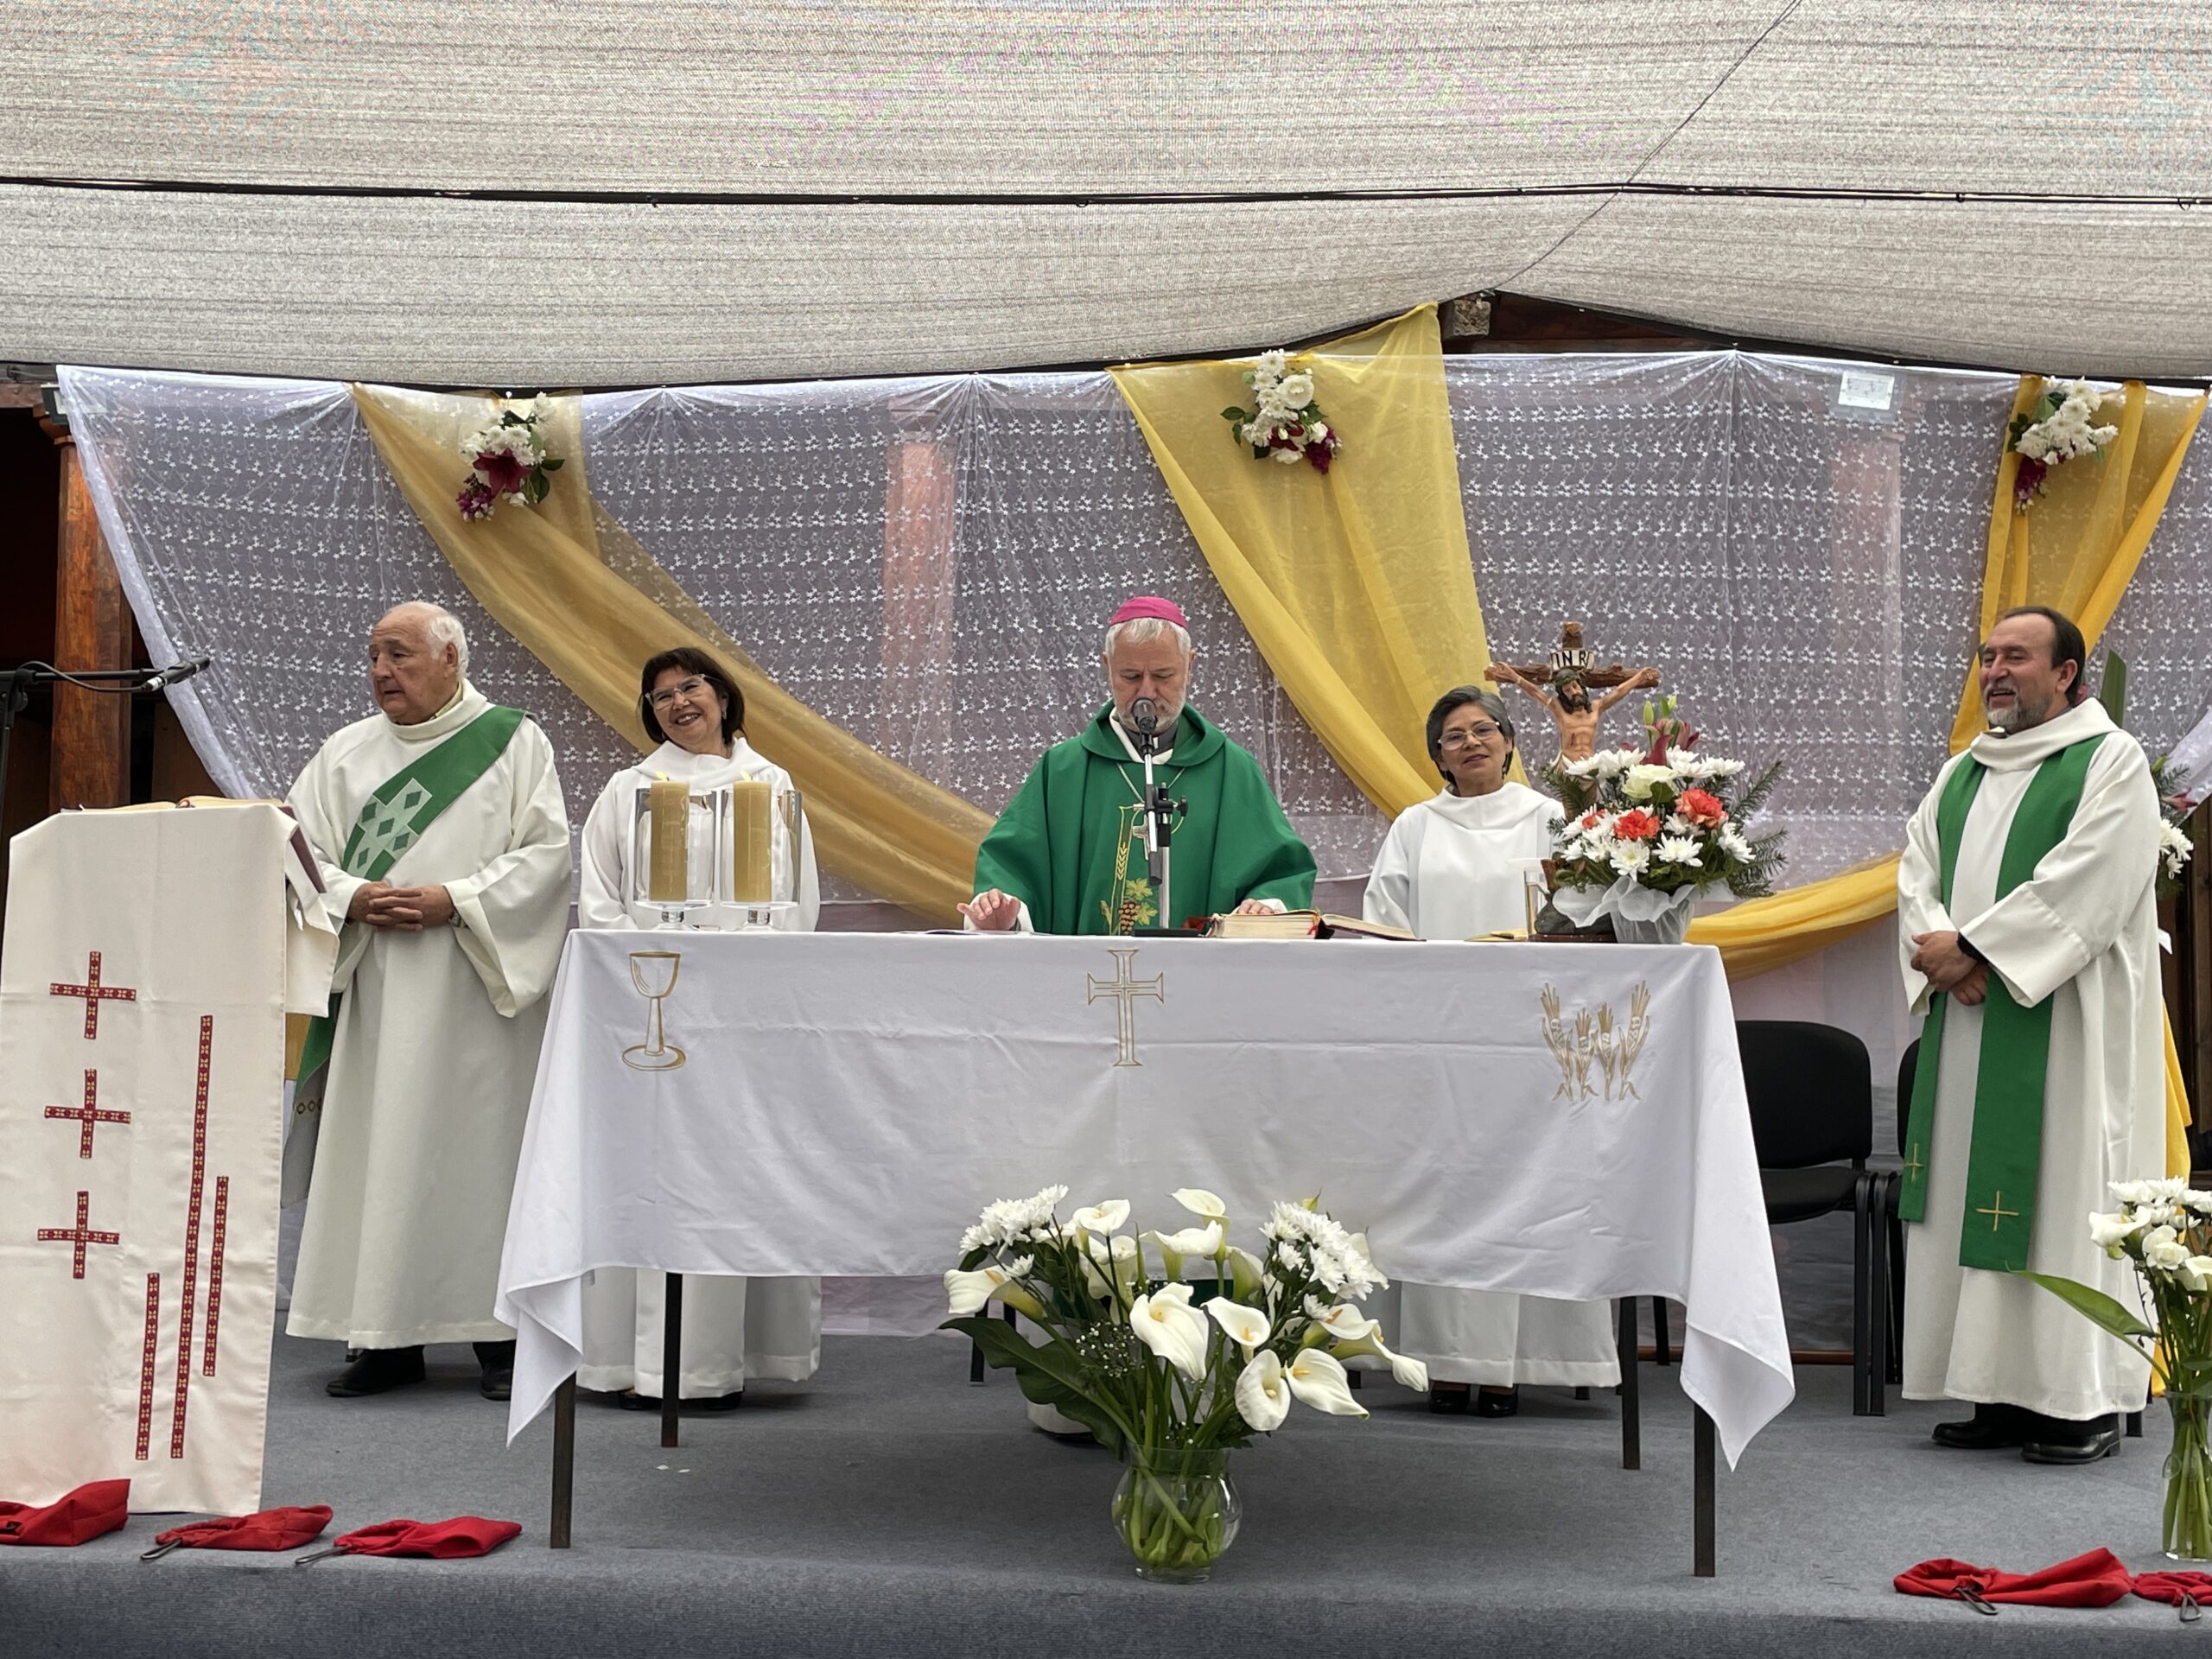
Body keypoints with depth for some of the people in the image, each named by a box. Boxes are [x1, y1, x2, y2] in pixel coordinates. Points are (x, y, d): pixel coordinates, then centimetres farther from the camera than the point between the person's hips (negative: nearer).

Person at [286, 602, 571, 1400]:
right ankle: (387, 1336, 8)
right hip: (373, 987, 3)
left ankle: (497, 1334, 5)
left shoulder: (514, 741, 3)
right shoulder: (345, 753, 13)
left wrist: (457, 900, -14)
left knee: (480, 1143, -3)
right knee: (376, 1147, 1)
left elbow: (547, 852, -4)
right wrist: (354, 898, -11)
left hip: (475, 985, -3)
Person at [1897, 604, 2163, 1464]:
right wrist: (1946, 952, -11)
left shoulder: (2112, 762, -3)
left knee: (2062, 1190, -7)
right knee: (1971, 1197, 4)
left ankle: (2087, 1402, 0)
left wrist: (1971, 945, -16)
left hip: (2063, 1023, -6)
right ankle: (2004, 1393, 11)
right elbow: (1917, 869, 9)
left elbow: (2083, 886, -14)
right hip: (1968, 1019, 7)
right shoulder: (1962, 772, 18)